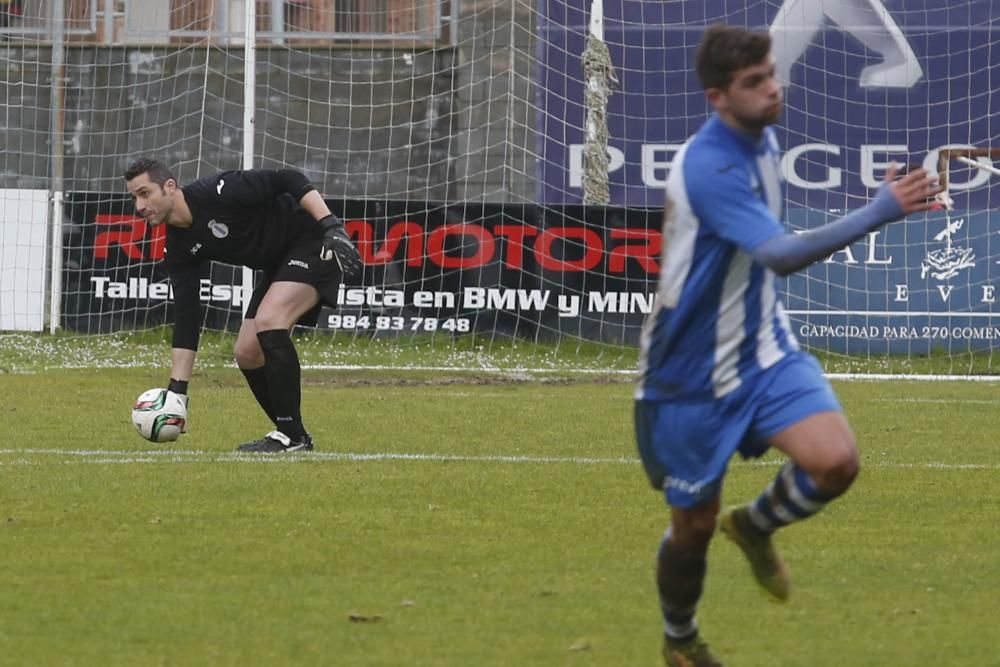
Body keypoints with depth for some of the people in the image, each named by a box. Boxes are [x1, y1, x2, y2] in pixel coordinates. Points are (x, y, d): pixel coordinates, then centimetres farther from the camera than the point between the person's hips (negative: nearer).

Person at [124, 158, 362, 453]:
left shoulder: (216, 193, -25)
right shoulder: (179, 248, -2)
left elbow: (290, 180, -23)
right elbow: (186, 317, 0)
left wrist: (330, 226, -31)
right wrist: (176, 390, -4)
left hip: (316, 243, -9)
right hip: (279, 264, 9)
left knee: (267, 321, -26)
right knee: (246, 353, 2)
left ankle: (292, 436, -19)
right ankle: (291, 436, 18)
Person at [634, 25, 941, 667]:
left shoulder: (762, 140, 0)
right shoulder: (708, 167, -28)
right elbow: (781, 255, -39)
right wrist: (878, 213, -46)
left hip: (762, 349, 6)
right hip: (693, 373, -6)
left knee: (835, 460, -18)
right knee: (694, 524, 7)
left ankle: (756, 524, 14)